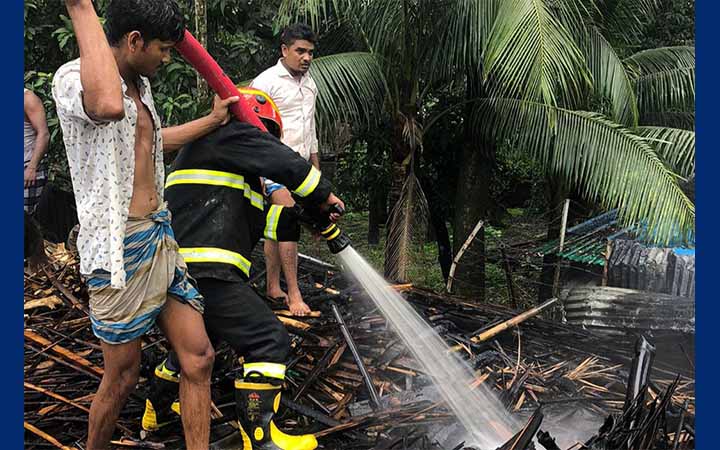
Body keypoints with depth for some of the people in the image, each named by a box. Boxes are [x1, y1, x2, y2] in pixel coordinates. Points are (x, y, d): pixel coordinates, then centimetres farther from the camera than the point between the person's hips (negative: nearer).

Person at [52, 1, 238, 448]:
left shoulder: (140, 83, 15)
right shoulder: (73, 77, -13)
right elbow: (109, 106, -39)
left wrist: (213, 121, 39)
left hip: (161, 236, 9)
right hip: (119, 248, -8)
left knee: (198, 357, 5)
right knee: (122, 375, 5)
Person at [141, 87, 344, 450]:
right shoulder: (227, 134, -3)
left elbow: (260, 220, 19)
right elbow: (284, 162, -12)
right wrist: (323, 195, 4)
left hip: (181, 273, 11)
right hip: (206, 273, -11)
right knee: (269, 341, -7)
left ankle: (157, 408, 48)